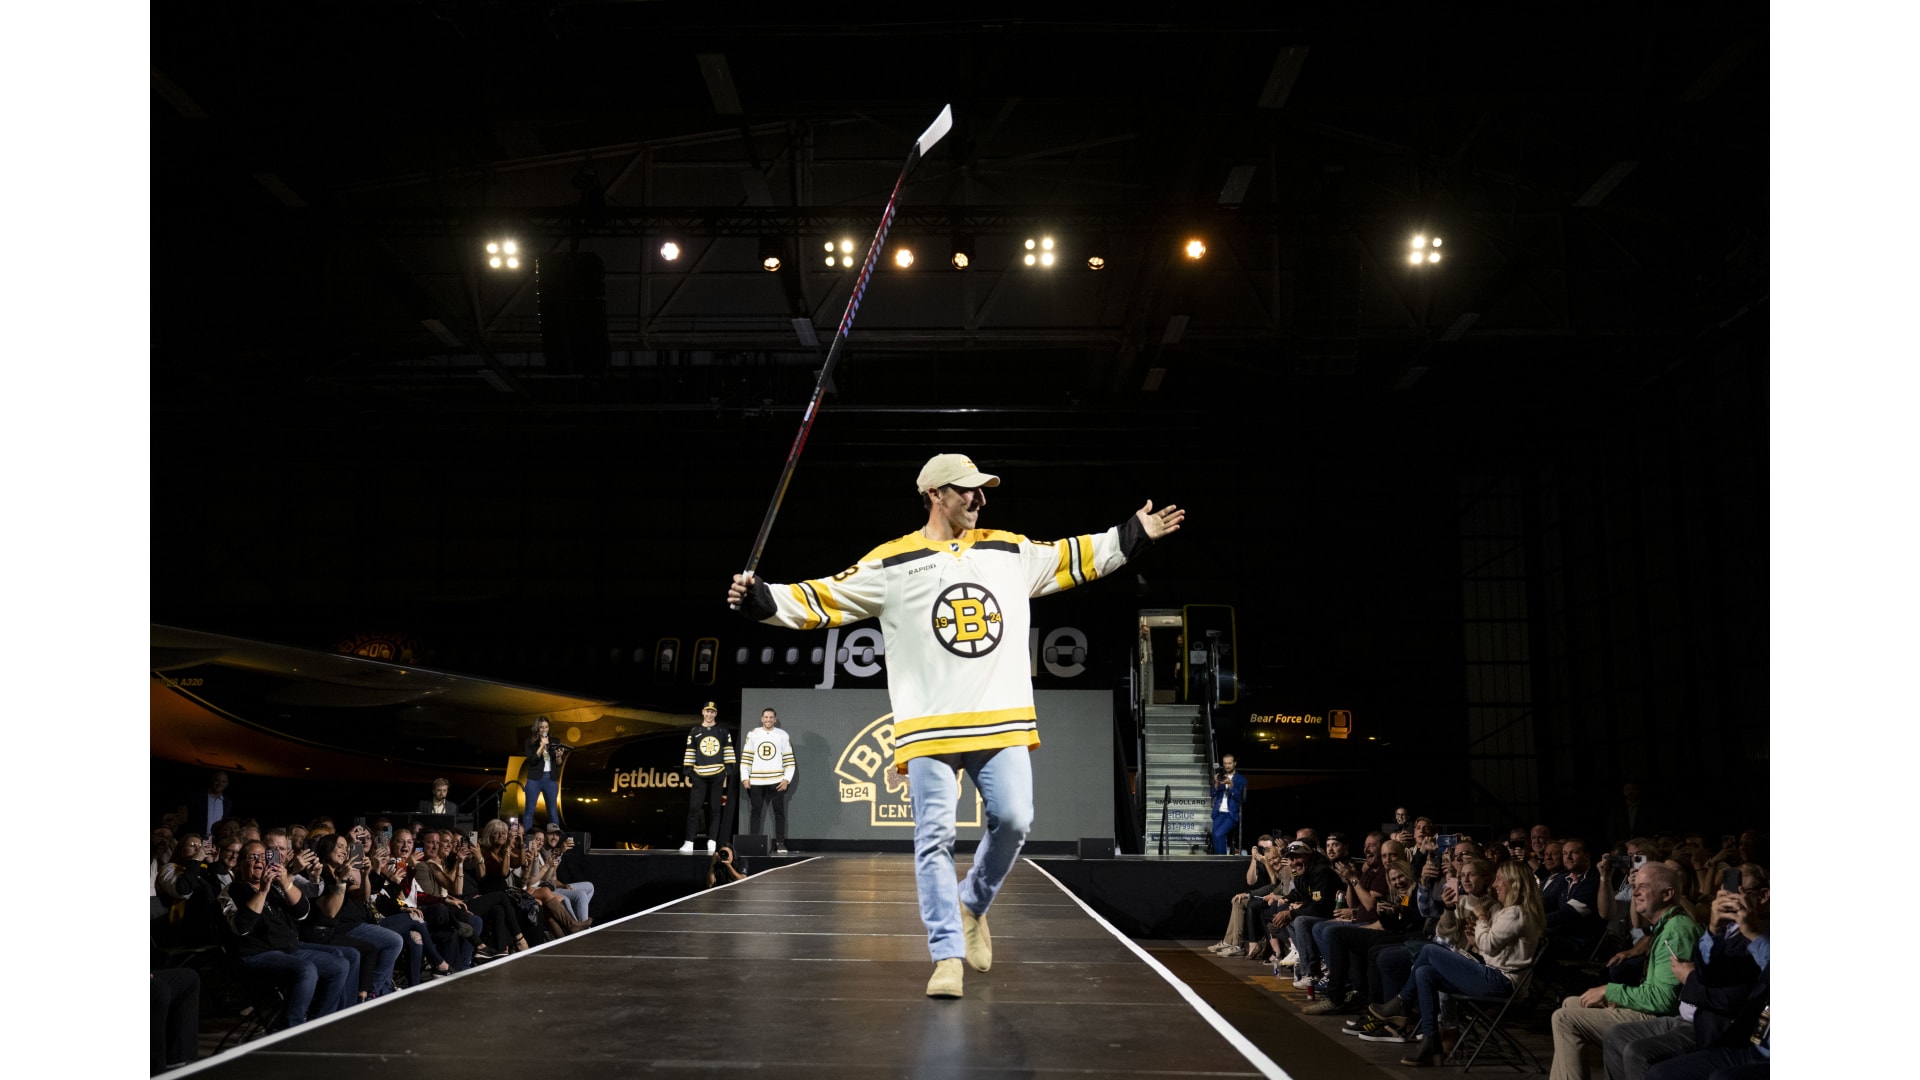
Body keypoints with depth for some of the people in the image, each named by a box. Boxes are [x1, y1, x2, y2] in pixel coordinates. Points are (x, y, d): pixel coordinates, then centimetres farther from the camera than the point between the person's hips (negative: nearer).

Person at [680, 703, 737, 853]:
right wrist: (687, 774, 1)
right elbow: (689, 754, 7)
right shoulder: (694, 732, 8)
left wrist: (729, 773, 0)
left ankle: (712, 842, 6)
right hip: (699, 776, 0)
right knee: (693, 808, -5)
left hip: (718, 775, 0)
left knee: (714, 809, 2)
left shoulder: (723, 732, 8)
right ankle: (689, 843, -5)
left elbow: (729, 754, 6)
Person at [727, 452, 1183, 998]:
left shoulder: (1010, 550, 14)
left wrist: (1133, 535, 23)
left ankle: (972, 904, 23)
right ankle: (948, 955, 2)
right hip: (930, 725, -3)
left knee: (1013, 820, -5)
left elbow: (1071, 560, 24)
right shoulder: (891, 562, 1)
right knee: (935, 838, -6)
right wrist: (762, 599, -12)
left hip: (1003, 720, 3)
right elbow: (824, 600, 0)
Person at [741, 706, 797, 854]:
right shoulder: (753, 734, 7)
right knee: (756, 812, 3)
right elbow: (746, 758, 7)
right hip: (756, 781, 1)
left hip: (777, 781, -1)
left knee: (779, 812, -1)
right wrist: (745, 777, -2)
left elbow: (789, 759, 3)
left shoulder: (782, 735, 4)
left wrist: (786, 779, -6)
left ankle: (780, 843, 2)